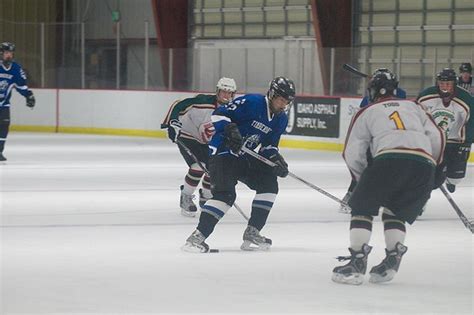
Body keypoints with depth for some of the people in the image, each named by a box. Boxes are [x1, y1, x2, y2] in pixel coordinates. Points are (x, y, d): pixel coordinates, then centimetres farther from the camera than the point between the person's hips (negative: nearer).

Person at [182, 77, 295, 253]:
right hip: (222, 152, -9)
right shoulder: (251, 103, -18)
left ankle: (252, 234, 5)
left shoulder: (281, 120, 6)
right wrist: (230, 129, -34)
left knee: (269, 184, 0)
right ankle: (196, 238, -26)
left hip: (245, 157, 9)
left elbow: (269, 146, 13)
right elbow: (219, 114, -18)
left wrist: (276, 159, -6)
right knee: (224, 194, -24)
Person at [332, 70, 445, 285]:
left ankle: (357, 262, 0)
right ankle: (392, 260, 8)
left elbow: (352, 153, 16)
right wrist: (436, 167, 33)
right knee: (396, 213, 23)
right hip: (424, 164, 4)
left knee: (362, 207, 11)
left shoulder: (367, 113, 22)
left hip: (390, 157, -4)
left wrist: (364, 181, 29)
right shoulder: (414, 107, 31)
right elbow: (436, 137, 21)